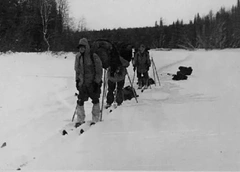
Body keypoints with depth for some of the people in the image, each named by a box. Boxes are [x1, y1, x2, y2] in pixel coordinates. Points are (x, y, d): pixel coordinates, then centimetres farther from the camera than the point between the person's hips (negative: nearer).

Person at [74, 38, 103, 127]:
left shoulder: (94, 56, -11)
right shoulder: (78, 56, 4)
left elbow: (99, 70, -9)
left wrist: (97, 82, -13)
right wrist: (77, 80, 14)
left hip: (93, 83, -4)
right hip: (82, 83, 4)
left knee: (95, 101, 6)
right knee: (80, 101, 3)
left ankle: (95, 120, 17)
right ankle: (80, 120, 15)